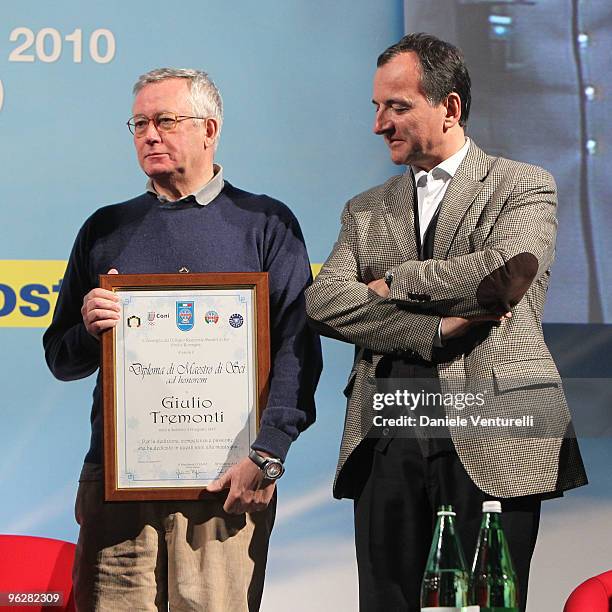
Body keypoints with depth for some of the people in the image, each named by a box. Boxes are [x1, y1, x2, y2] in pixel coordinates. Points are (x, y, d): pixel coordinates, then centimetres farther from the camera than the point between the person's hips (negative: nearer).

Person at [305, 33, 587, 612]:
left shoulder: (523, 187, 7)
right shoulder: (366, 210, 19)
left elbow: (505, 272, -13)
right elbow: (323, 302, 2)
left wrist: (394, 282, -2)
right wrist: (437, 329, -10)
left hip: (491, 439, -3)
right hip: (386, 440, 4)